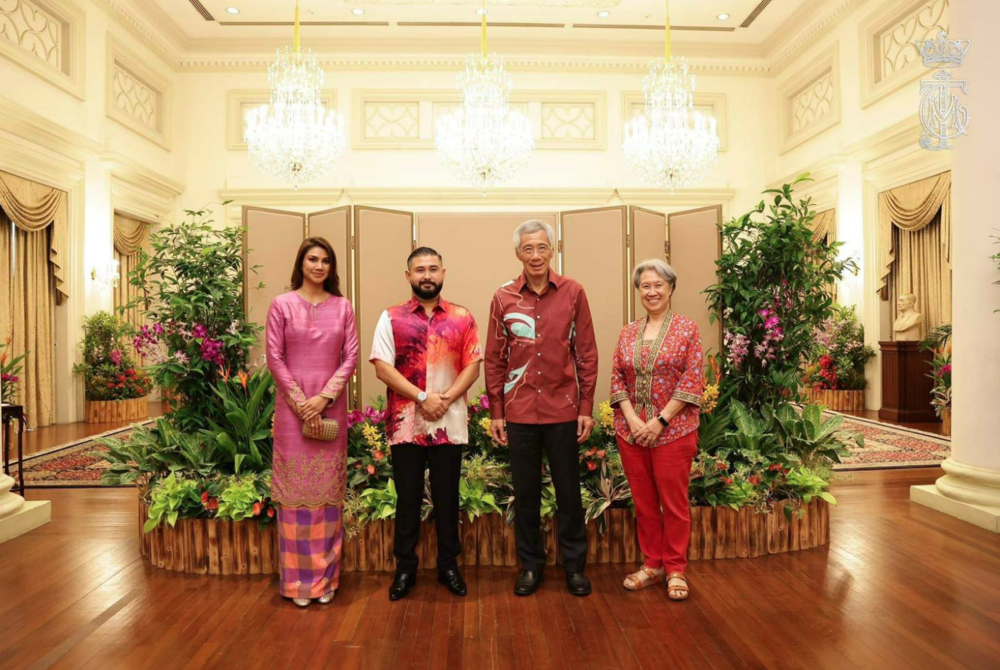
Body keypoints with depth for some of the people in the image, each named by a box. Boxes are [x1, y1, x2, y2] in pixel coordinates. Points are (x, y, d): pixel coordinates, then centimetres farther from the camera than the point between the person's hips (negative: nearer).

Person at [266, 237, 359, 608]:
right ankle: (298, 579, 17)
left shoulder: (343, 307, 5)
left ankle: (326, 576, 20)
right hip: (292, 407, -2)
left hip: (331, 407, 2)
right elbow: (274, 358, -3)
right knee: (295, 487, 4)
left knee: (328, 489, 7)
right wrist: (300, 402, -10)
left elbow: (351, 357, 1)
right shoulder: (281, 304, 0)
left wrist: (325, 397, -10)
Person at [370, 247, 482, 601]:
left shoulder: (463, 318, 6)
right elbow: (382, 366, -6)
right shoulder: (391, 318, 2)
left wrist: (445, 399, -13)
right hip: (405, 423, -1)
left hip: (450, 423, 1)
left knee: (447, 498, 10)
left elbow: (472, 365, 2)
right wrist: (422, 398, -15)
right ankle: (405, 568, 23)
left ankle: (449, 565, 25)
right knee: (408, 498, 9)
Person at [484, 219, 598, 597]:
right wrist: (496, 413, 2)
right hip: (519, 411, 1)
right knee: (525, 494, 11)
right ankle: (530, 565, 28)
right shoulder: (503, 298, 1)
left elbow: (587, 354, 1)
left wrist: (586, 408, -1)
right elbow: (494, 360, 4)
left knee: (569, 492, 10)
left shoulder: (573, 293, -1)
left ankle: (574, 565, 27)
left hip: (563, 410, -1)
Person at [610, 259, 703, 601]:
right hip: (631, 430, 4)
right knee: (643, 501, 11)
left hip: (673, 430, -4)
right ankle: (652, 564, 26)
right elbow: (617, 378, 6)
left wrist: (659, 421, -14)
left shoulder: (687, 329, -2)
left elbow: (692, 380, -9)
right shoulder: (628, 333, 9)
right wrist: (632, 419, -9)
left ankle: (675, 569, 20)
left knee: (674, 501, 5)